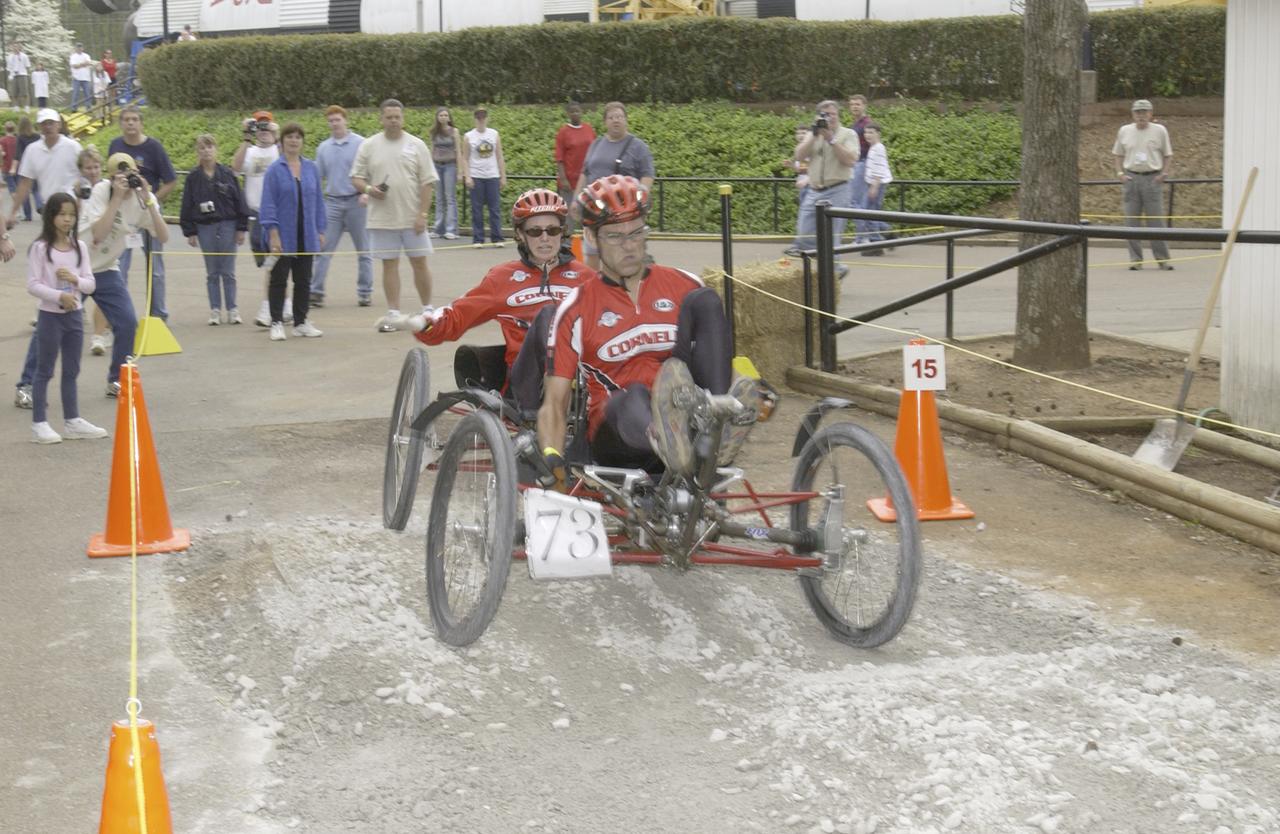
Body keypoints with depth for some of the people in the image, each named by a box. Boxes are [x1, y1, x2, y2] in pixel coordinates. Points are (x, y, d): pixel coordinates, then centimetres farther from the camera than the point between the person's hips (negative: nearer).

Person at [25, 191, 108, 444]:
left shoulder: (79, 247, 5)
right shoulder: (40, 248, -9)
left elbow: (90, 283, 5)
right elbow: (32, 285, -14)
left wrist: (75, 279, -16)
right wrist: (59, 296, -25)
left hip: (75, 316, 5)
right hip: (50, 316, -5)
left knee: (71, 371, 13)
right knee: (45, 371, 1)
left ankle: (72, 420, 21)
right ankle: (39, 424, 4)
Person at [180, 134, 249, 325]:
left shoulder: (227, 174, -1)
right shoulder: (193, 177, 1)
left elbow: (239, 201, 2)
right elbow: (187, 206, 4)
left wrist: (241, 228, 0)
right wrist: (190, 232, 1)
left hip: (227, 225, -1)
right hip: (205, 228, 1)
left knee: (228, 272, 2)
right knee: (212, 272, 7)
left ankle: (232, 309, 9)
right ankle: (215, 310, 12)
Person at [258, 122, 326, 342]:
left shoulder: (311, 168, 6)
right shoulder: (275, 170, -5)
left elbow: (318, 201, 10)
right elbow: (268, 204, -8)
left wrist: (320, 231, 7)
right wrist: (273, 233, -14)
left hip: (306, 236, 4)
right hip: (284, 236, -4)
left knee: (303, 280, 10)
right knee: (279, 280, 3)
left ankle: (300, 322, 18)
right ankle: (277, 323, 9)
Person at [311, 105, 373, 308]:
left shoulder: (360, 144, -3)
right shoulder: (323, 148, 9)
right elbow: (317, 176, 13)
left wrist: (366, 192, -20)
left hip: (356, 202, -3)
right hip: (332, 202, 3)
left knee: (363, 250, 6)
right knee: (324, 250, -3)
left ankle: (365, 292, 14)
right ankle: (315, 292, -2)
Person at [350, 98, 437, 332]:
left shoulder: (417, 145, 1)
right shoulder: (368, 146, 4)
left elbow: (427, 182, -2)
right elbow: (356, 177, 7)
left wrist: (422, 214, -9)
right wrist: (368, 188, -15)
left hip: (412, 218, -1)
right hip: (383, 219, 1)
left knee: (419, 263, 4)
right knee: (389, 264, 5)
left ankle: (427, 310, 17)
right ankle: (393, 314, 9)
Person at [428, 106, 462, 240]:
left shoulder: (454, 131, 0)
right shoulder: (434, 133, 9)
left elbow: (459, 152, -2)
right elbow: (432, 151, 14)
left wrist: (461, 170, -7)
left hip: (450, 165, -4)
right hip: (437, 165, 4)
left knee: (450, 198, -5)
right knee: (439, 199, 6)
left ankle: (451, 230, -7)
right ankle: (438, 229, 10)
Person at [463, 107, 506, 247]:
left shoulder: (494, 135, 7)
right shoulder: (468, 137, 3)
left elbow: (499, 157, 9)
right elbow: (466, 158, 3)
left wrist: (503, 176, 5)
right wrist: (467, 177, -7)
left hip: (493, 176, 1)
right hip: (476, 177, -1)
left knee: (495, 208, -2)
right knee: (477, 210, 0)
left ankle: (497, 238, 1)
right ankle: (477, 239, 3)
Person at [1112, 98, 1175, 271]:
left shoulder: (1159, 131, 3)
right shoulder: (1124, 131, 8)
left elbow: (1168, 155, 9)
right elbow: (1118, 155, 16)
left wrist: (1164, 173, -4)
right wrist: (1120, 173, 2)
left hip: (1153, 179, -2)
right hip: (1131, 178, 2)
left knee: (1156, 220, -2)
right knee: (1132, 220, 2)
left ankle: (1162, 258, 5)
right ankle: (1135, 259, 7)